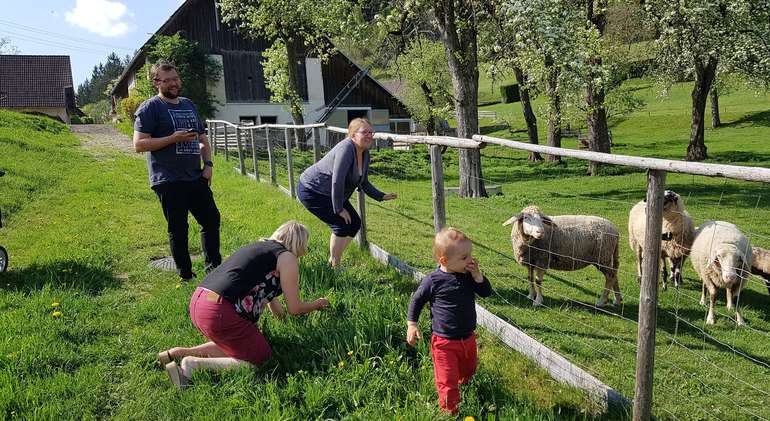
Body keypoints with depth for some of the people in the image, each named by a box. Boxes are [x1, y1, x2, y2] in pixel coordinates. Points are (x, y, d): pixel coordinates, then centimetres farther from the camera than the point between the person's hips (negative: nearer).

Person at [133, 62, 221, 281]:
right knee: (178, 229, 0)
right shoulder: (150, 108, -4)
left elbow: (202, 138, 22)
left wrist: (208, 164, 7)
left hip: (196, 178, 7)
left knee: (211, 219, 8)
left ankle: (214, 267, 21)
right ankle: (186, 275, 11)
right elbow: (139, 144, -12)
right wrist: (174, 138, -19)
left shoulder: (189, 105, 17)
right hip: (168, 181, -6)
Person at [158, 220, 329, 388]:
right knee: (261, 359, 5)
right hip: (220, 313, -9)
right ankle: (194, 364, -6)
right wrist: (317, 304, 20)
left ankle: (179, 353, 16)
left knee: (238, 345, 27)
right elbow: (294, 308, 1)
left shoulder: (259, 247, 24)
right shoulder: (287, 257, -1)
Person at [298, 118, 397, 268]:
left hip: (329, 193, 10)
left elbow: (364, 183, 11)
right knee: (342, 224, -15)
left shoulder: (365, 154, 0)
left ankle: (332, 260, 23)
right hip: (311, 191, -10)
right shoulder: (346, 149, -28)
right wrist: (339, 209, -24)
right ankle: (334, 267, 1)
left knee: (355, 223, 8)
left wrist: (382, 196, 0)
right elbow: (337, 181, -30)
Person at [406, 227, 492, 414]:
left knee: (468, 371, 29)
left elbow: (486, 292, -2)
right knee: (448, 383, -1)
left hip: (468, 338, 6)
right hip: (445, 342, -6)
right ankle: (450, 412, 18)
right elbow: (417, 300, -5)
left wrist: (477, 275, -17)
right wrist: (411, 324, -6)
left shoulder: (469, 276, -5)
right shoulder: (433, 281, -19)